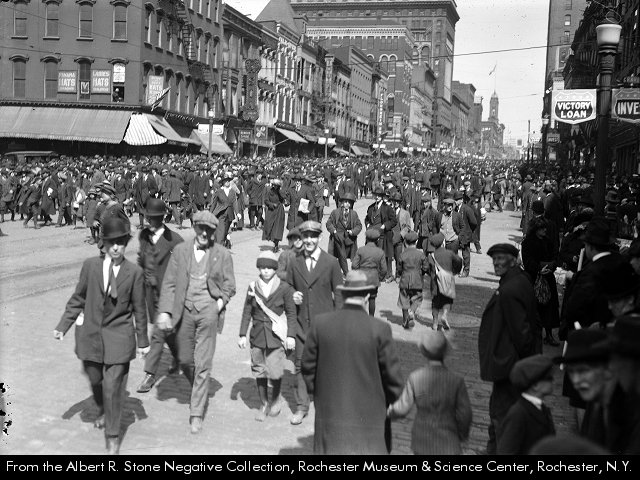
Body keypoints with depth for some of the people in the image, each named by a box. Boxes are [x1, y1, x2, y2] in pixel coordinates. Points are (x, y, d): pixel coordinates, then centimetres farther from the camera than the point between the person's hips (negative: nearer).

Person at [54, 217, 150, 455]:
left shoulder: (134, 272, -9)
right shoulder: (90, 265, -4)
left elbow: (139, 309, -1)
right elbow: (78, 299, 4)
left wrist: (142, 340, 4)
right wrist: (63, 326, 2)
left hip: (119, 335, -3)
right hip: (90, 332, 3)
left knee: (113, 386, -4)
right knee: (95, 380, 20)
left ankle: (113, 436, 12)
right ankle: (103, 410, 53)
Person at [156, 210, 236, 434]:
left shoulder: (222, 255, 2)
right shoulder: (180, 250, 5)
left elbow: (229, 286, 8)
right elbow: (169, 283, 3)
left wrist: (220, 303, -9)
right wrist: (164, 311, -6)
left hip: (208, 310, -2)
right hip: (184, 310, 3)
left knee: (202, 364, -5)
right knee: (184, 359, 13)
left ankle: (197, 413, 4)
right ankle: (199, 390, 43)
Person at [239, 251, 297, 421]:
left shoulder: (284, 288, -4)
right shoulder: (253, 287, 3)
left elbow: (291, 313, 2)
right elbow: (247, 312, 8)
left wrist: (291, 335, -3)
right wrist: (242, 335, 5)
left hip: (276, 337, -3)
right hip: (257, 336, 3)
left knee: (275, 372, -6)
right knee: (259, 371, 6)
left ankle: (276, 399, 22)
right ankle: (263, 404, 24)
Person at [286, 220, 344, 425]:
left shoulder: (331, 263, -3)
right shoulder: (295, 263, 6)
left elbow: (339, 294, -1)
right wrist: (292, 297, -7)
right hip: (301, 323, 3)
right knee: (300, 364, 4)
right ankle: (301, 406, 15)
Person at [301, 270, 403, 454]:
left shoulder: (320, 323, -6)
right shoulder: (379, 329, -13)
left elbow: (308, 365, 2)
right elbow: (392, 374, -7)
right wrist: (394, 404, 9)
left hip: (330, 410, 3)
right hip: (368, 412, -2)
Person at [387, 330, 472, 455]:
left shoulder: (415, 378, -15)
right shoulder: (457, 381, -17)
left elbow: (402, 409, -9)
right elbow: (465, 414, -10)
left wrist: (389, 410, 13)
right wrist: (463, 433, 9)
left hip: (422, 438, 3)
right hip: (448, 442, -2)